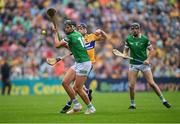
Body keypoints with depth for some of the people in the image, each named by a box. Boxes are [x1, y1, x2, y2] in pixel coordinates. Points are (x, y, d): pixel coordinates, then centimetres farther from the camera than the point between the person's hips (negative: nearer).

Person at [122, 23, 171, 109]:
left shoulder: (145, 39, -4)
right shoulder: (128, 39, 1)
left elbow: (151, 50, 2)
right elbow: (126, 50, 11)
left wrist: (148, 59, -13)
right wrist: (124, 55, -11)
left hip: (144, 63, -2)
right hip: (133, 64, 2)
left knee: (151, 83, -7)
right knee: (131, 85, -7)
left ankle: (163, 100, 4)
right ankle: (132, 104, 10)